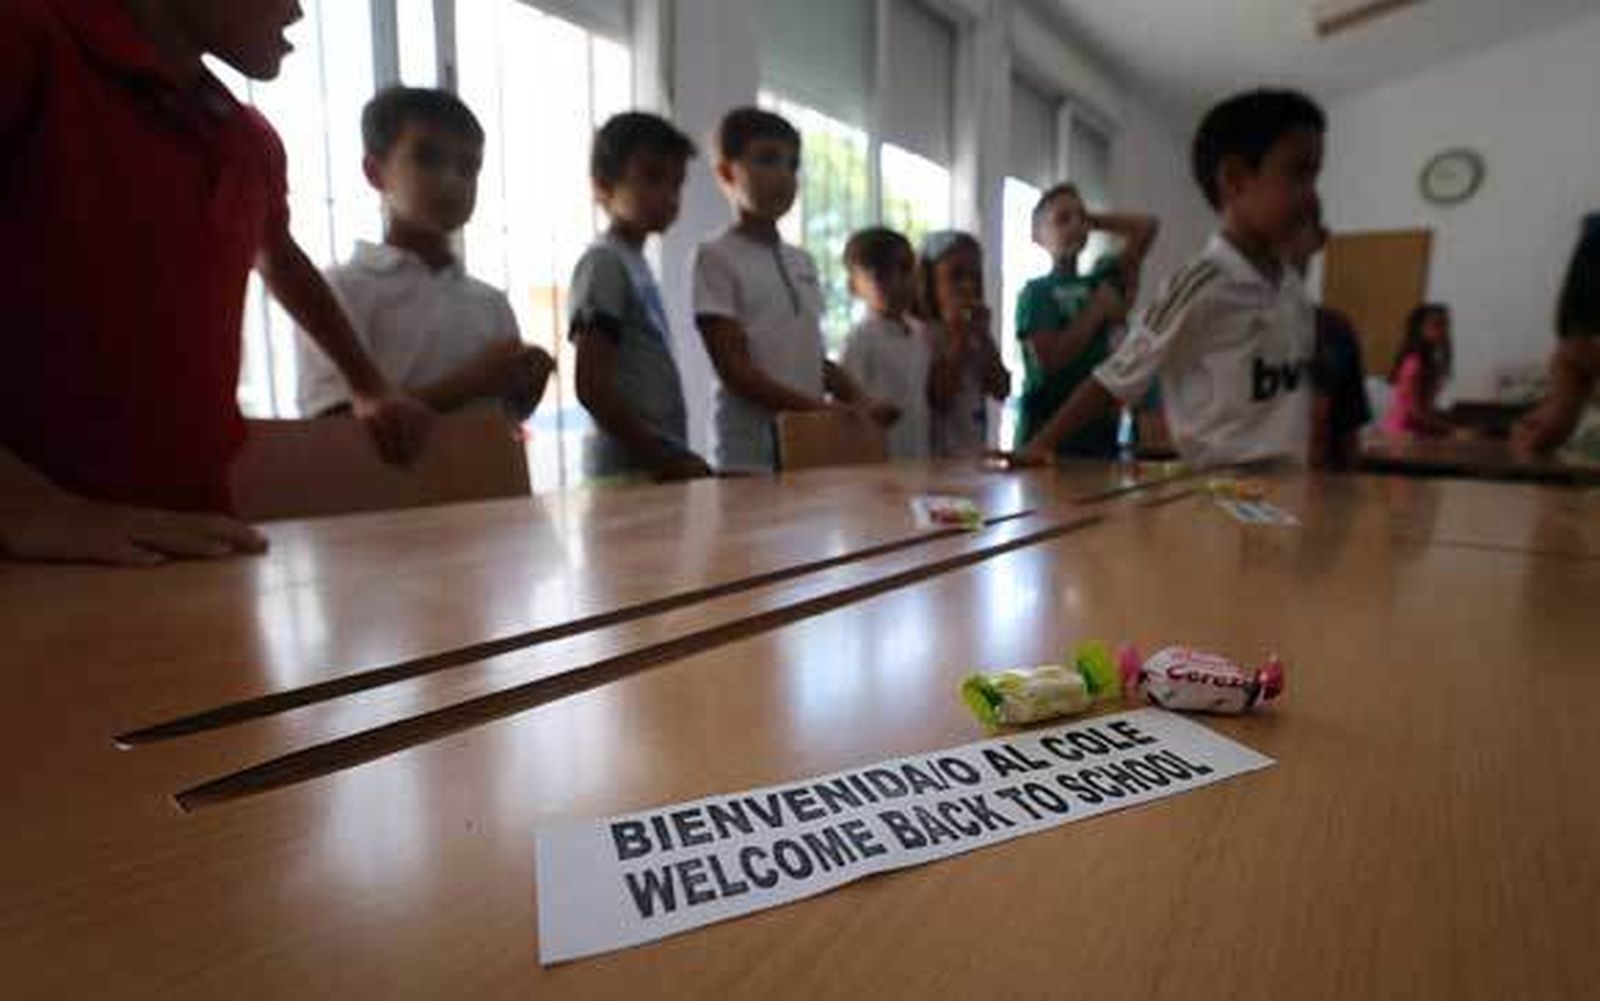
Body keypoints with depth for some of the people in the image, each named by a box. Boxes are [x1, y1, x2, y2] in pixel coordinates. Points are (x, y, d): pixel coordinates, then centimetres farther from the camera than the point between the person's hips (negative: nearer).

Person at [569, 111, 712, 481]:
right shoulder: (604, 263, -10)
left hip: (658, 465, 9)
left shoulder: (635, 264, 16)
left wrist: (672, 458, 15)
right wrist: (661, 459, -16)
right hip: (630, 468, -9)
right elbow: (591, 386, -18)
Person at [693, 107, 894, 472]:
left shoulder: (803, 262, 16)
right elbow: (734, 371, -13)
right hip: (752, 454, -6)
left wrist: (860, 402, 1)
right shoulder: (717, 257, -5)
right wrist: (825, 409, -19)